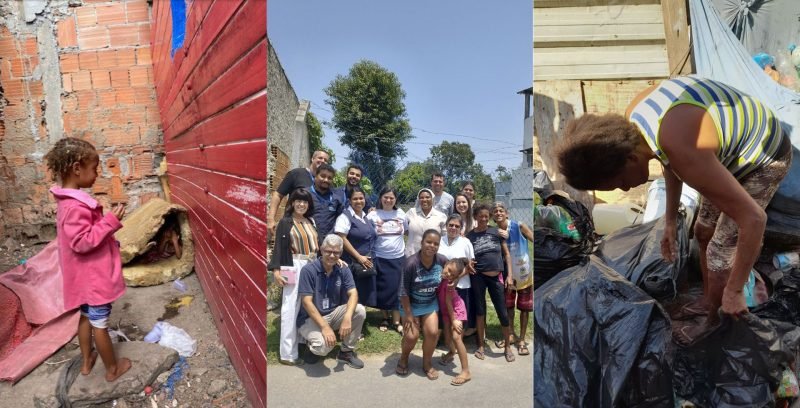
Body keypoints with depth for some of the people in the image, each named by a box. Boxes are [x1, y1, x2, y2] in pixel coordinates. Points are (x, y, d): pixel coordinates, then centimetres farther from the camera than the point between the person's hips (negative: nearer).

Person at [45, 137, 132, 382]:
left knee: (86, 317, 23)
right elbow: (83, 242, -29)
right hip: (94, 277, -10)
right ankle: (112, 369, 22)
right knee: (100, 325, 6)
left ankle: (86, 362, 39)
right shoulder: (75, 206, -27)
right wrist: (110, 221, -29)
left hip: (86, 277, 10)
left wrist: (107, 220, 12)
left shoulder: (69, 201, 5)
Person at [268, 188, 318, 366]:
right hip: (294, 268, -5)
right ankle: (288, 353, -3)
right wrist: (276, 269, -15)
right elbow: (278, 247, -5)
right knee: (291, 309, -6)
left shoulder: (311, 222, 14)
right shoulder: (285, 222, 1)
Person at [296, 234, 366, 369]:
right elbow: (307, 302, -22)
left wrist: (347, 317, -33)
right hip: (310, 318, -5)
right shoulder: (308, 270, -17)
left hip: (333, 313, 5)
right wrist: (325, 327, -30)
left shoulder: (343, 270, -3)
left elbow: (353, 293, -14)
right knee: (323, 346, -33)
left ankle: (346, 352, -2)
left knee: (359, 311, -20)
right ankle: (312, 343, 6)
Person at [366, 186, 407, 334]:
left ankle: (396, 321, 12)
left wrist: (399, 240, 8)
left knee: (397, 289, 3)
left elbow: (407, 230, 18)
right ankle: (385, 318, 23)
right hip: (380, 258, -1)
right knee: (383, 289, 6)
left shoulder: (401, 213, 3)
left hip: (398, 258, 2)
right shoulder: (373, 215, -5)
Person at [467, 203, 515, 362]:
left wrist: (509, 275, 1)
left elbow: (506, 254, 5)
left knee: (503, 313, 4)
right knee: (480, 310, 8)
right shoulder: (470, 236, 1)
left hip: (496, 277, 0)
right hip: (478, 277, 0)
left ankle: (508, 347, 22)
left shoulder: (496, 232, 1)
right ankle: (481, 346, 23)